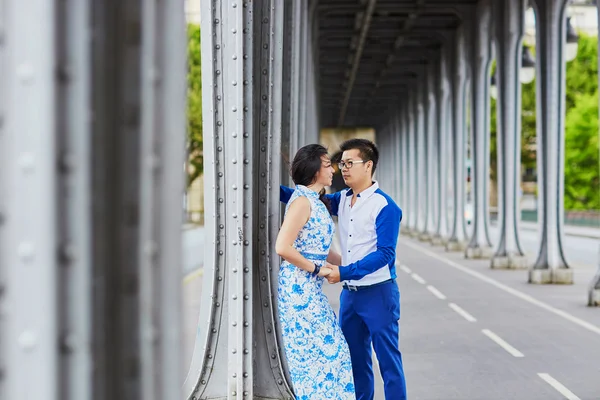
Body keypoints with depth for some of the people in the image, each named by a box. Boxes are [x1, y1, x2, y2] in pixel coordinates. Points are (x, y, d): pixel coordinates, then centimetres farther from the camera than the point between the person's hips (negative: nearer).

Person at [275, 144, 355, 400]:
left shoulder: (315, 201, 14)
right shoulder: (302, 201, -15)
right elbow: (282, 247, -23)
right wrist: (316, 269, -16)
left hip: (312, 288, 10)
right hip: (299, 286, -10)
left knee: (329, 347, 12)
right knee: (314, 349, -5)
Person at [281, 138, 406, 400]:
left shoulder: (384, 206, -14)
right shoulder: (342, 200, 7)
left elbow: (385, 253, -19)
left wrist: (344, 272, -23)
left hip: (378, 293, -7)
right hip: (349, 293, 7)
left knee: (388, 359, -1)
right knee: (355, 358, 14)